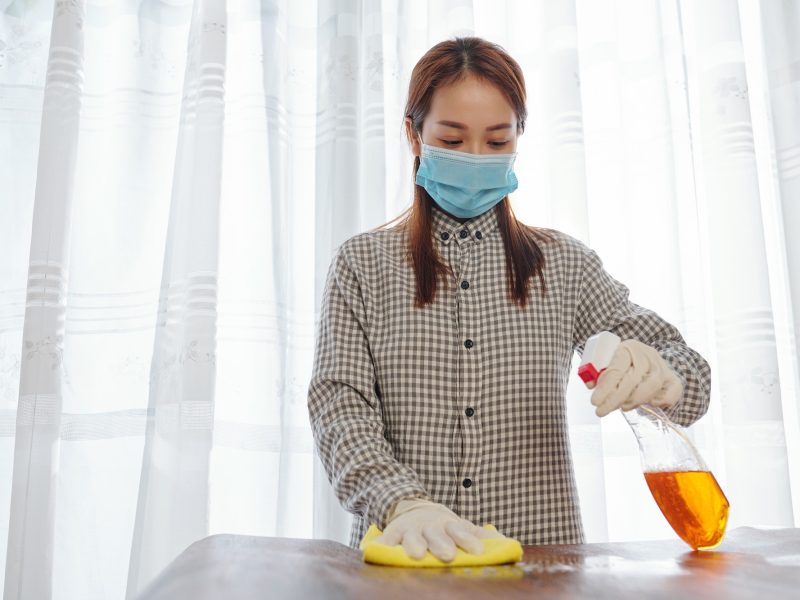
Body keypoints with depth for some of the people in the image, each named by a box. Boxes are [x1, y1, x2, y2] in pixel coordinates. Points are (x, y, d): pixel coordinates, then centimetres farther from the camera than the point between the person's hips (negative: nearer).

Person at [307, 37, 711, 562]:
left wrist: (661, 376, -18)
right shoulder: (362, 263, 7)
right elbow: (339, 402, -3)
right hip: (406, 555, -2)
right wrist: (402, 502, -22)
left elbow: (689, 370, 6)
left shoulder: (564, 263, 9)